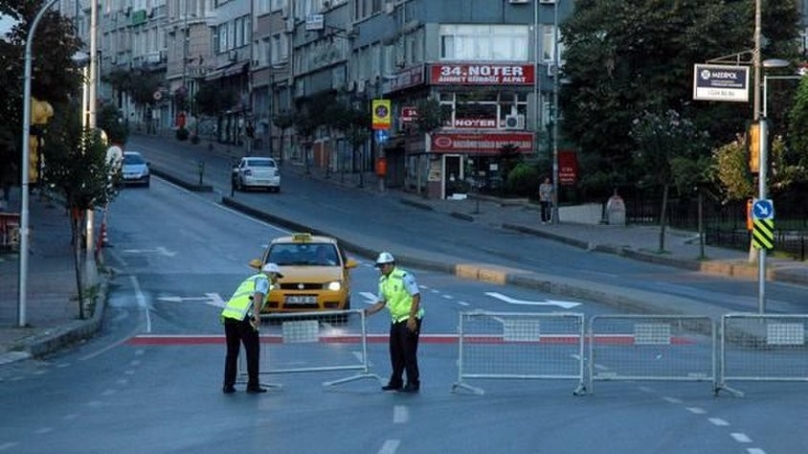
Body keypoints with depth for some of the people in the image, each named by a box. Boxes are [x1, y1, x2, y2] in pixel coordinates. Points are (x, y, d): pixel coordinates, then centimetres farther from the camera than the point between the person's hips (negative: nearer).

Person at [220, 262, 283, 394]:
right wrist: (256, 314, -27)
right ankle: (253, 385, 7)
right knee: (253, 350, 5)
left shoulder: (250, 280, 33)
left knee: (232, 352, 15)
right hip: (243, 317, -8)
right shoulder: (264, 280, 7)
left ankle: (228, 385, 13)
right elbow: (258, 294, -14)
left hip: (228, 314, 8)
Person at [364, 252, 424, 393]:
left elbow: (416, 296, -17)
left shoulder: (404, 277, -16)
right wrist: (368, 312, 0)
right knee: (395, 352, 10)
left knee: (408, 352, -8)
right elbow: (381, 302, 16)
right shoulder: (382, 281, 9)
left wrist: (412, 318, -22)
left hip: (409, 319, -8)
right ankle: (396, 382, 20)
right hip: (396, 320, 8)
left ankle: (413, 383, -1)